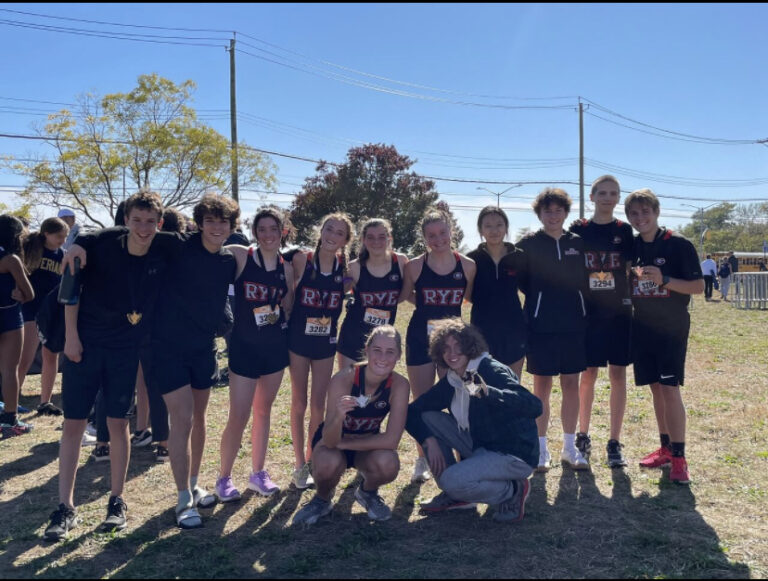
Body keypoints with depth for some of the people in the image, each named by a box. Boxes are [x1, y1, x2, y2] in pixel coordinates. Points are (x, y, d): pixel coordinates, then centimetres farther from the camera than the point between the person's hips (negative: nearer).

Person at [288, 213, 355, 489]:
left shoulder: (346, 267, -4)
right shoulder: (301, 259, -10)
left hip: (326, 340, 2)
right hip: (299, 338, -2)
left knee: (319, 404, 9)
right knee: (299, 403, 7)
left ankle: (312, 459, 28)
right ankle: (300, 465, 20)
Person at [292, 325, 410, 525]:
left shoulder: (399, 384, -23)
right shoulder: (344, 378, -29)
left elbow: (391, 440, -26)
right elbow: (330, 441, -32)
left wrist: (344, 443, -22)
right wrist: (338, 416, -53)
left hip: (368, 444, 2)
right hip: (333, 441, -2)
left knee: (388, 464, -31)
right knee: (329, 464, -36)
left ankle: (367, 492, 7)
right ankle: (322, 499, 2)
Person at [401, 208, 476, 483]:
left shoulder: (467, 265, -4)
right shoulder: (415, 266, -7)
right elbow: (406, 295, 7)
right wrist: (429, 305, 0)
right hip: (420, 337, 0)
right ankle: (422, 460, 23)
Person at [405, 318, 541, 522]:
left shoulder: (494, 372, -20)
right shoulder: (450, 382, 2)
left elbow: (535, 406, -35)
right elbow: (412, 411, 4)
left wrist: (488, 393, -50)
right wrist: (430, 441, -14)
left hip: (516, 455, -8)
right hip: (480, 447, 8)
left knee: (452, 480, -28)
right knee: (427, 418, -3)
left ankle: (512, 491, 0)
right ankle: (455, 495, 7)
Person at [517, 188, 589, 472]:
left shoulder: (578, 243, 7)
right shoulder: (528, 244, -2)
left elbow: (584, 279, 13)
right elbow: (520, 280, 3)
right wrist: (541, 299, -2)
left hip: (574, 324, 3)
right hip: (540, 326, -3)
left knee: (571, 385, 8)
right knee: (542, 387, 3)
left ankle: (570, 447, 20)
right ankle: (541, 449, 14)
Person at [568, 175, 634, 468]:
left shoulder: (625, 231, 5)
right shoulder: (578, 230, 3)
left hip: (619, 312, 1)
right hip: (588, 312, -1)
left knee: (618, 375, 2)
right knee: (588, 375, 4)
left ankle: (614, 443, 10)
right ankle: (583, 437, 19)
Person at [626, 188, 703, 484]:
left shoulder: (678, 244, -9)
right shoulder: (630, 246, 6)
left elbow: (699, 286, -10)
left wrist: (664, 280, -22)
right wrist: (632, 277, -4)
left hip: (672, 327, -5)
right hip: (642, 327, 5)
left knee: (670, 388, -9)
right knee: (655, 388, 11)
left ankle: (679, 457, -2)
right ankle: (666, 447, 22)